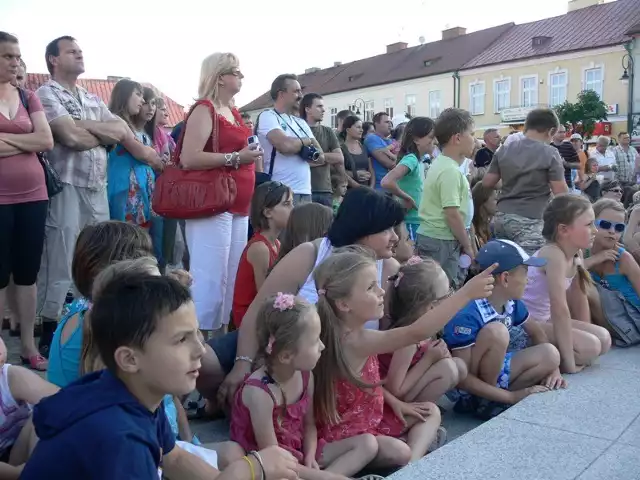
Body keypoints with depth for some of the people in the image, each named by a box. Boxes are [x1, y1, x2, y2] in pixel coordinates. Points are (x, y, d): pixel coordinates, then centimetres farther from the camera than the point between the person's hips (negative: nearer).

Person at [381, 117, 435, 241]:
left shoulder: (418, 160, 9)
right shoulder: (411, 159, -18)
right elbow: (386, 182, -33)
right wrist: (407, 198, -20)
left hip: (419, 222, 9)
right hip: (411, 223, -9)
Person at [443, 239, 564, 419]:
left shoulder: (511, 303, -5)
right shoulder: (468, 314, -29)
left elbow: (535, 332, 14)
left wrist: (552, 365, -2)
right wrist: (512, 396, -26)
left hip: (493, 375, 8)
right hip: (465, 390, -8)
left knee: (550, 354, -5)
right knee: (496, 331, -30)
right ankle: (484, 401, -14)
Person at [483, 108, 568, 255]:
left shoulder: (504, 150, 7)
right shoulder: (550, 153, -7)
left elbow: (487, 182, 12)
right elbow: (560, 192, -8)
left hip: (501, 218, 6)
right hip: (529, 221, -6)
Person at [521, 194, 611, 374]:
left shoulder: (576, 255, 2)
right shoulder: (554, 255, -26)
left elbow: (579, 299, 10)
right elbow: (560, 309, -29)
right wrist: (569, 363, -27)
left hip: (545, 319, 10)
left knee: (603, 339, 3)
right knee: (590, 347, -16)